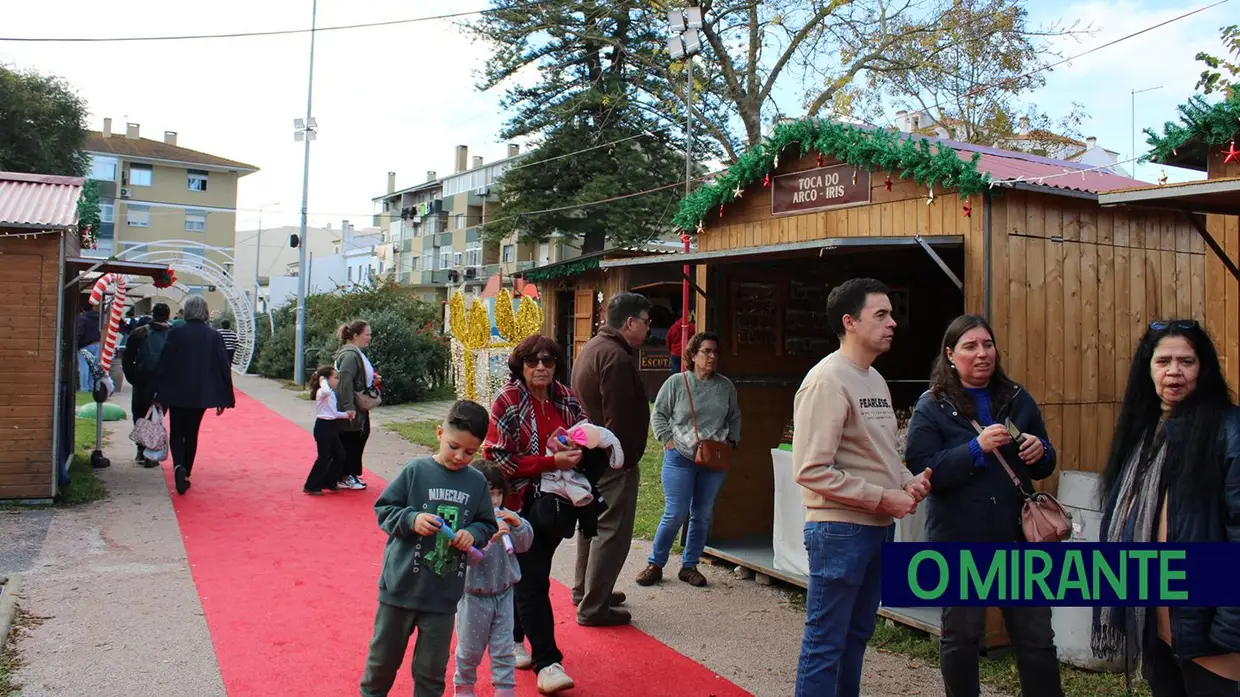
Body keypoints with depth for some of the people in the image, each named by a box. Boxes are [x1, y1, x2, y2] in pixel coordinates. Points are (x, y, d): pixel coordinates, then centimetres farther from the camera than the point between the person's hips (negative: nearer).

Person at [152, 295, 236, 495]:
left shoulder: (176, 334, -8)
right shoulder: (213, 336, -5)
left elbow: (163, 364, -5)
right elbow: (224, 367, -4)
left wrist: (159, 394, 3)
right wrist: (224, 399, 2)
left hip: (176, 393, -1)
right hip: (201, 395, 1)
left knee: (176, 433, 10)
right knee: (192, 434, 16)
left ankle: (178, 466, -15)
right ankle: (186, 474, 18)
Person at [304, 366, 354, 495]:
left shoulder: (332, 393, 16)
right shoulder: (321, 392, -13)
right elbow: (326, 391, -41)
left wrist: (346, 414, 9)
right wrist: (323, 381, -23)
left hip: (331, 427, 10)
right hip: (323, 427, -10)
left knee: (340, 455, 11)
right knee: (324, 457, -6)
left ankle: (329, 482, 22)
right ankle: (310, 486, 4)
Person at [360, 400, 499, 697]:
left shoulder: (477, 482, -1)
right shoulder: (416, 471, -9)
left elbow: (487, 524, 7)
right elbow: (384, 509, -4)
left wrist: (473, 534, -14)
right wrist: (411, 519, -21)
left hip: (444, 594, 1)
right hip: (400, 586, -1)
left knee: (432, 669, 12)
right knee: (384, 656, 17)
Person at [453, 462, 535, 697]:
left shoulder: (505, 517, -3)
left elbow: (524, 545, -1)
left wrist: (518, 524, -19)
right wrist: (489, 538, -41)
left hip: (503, 593, 4)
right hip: (474, 595, -3)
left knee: (503, 649, 10)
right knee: (470, 649, 15)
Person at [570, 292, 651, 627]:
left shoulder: (591, 348, 14)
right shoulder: (617, 357, -20)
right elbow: (619, 416, -23)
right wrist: (627, 457, -17)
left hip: (590, 455, 11)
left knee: (593, 522, 20)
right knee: (612, 530, -4)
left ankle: (584, 590, 33)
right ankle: (593, 607, 1)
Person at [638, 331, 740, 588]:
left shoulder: (726, 386, 6)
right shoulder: (676, 382, -3)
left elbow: (735, 417, 19)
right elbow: (658, 414, 4)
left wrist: (731, 441, 7)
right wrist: (668, 441, -5)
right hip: (680, 458, -3)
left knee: (703, 515, 8)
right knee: (675, 514, -5)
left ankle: (689, 566, 23)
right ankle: (655, 564, 12)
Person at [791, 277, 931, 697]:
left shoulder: (875, 379, 12)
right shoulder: (827, 380, -16)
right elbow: (812, 470, -22)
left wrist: (907, 482, 1)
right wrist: (884, 498, -18)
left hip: (878, 527, 9)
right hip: (840, 529, -9)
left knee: (857, 634, 19)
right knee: (825, 643, 2)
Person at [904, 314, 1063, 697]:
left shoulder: (1017, 399, 9)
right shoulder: (931, 407, -3)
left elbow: (1044, 467, 17)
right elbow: (922, 471, -14)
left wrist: (1040, 452, -7)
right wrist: (977, 448, -23)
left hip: (1015, 535, 3)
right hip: (958, 540, -3)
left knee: (1037, 637, 9)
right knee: (960, 636, 10)